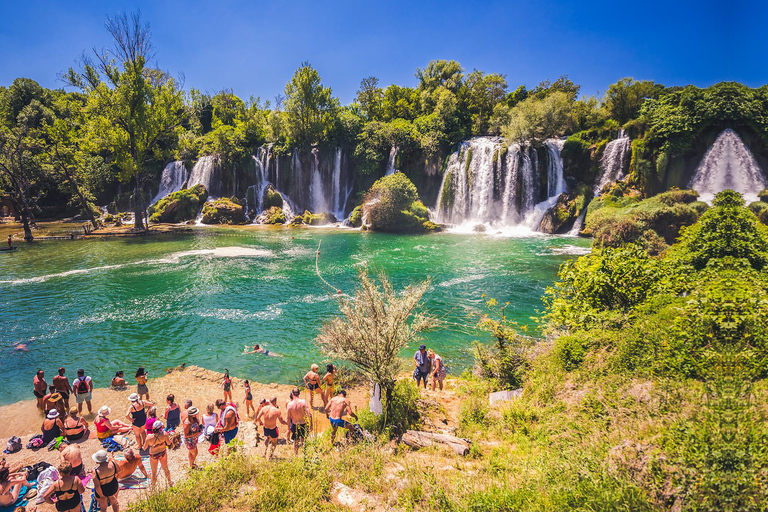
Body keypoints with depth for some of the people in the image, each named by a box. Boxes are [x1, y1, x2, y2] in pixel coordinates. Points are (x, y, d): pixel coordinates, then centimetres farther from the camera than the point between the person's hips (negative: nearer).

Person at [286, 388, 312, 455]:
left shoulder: (289, 404, -15)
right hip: (304, 424, -1)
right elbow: (309, 414, -19)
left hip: (295, 425, 1)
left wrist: (289, 428, 7)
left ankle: (296, 455, 35)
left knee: (295, 442, 21)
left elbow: (288, 418, -7)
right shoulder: (303, 401, -18)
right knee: (303, 439, 26)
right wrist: (311, 425, -7)